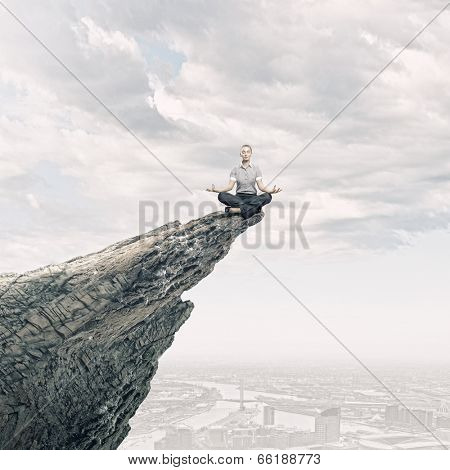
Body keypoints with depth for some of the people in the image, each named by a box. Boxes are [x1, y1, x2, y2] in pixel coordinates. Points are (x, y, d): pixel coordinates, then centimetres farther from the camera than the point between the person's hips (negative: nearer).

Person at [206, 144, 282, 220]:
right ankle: (253, 208, -31)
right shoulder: (236, 169, 7)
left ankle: (236, 209, -36)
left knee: (267, 197, -32)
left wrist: (271, 191, -24)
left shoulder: (256, 168, 5)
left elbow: (261, 186, -3)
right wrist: (215, 190, -17)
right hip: (239, 197, 0)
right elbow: (230, 186, 0)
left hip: (252, 197, 0)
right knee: (221, 196, -29)